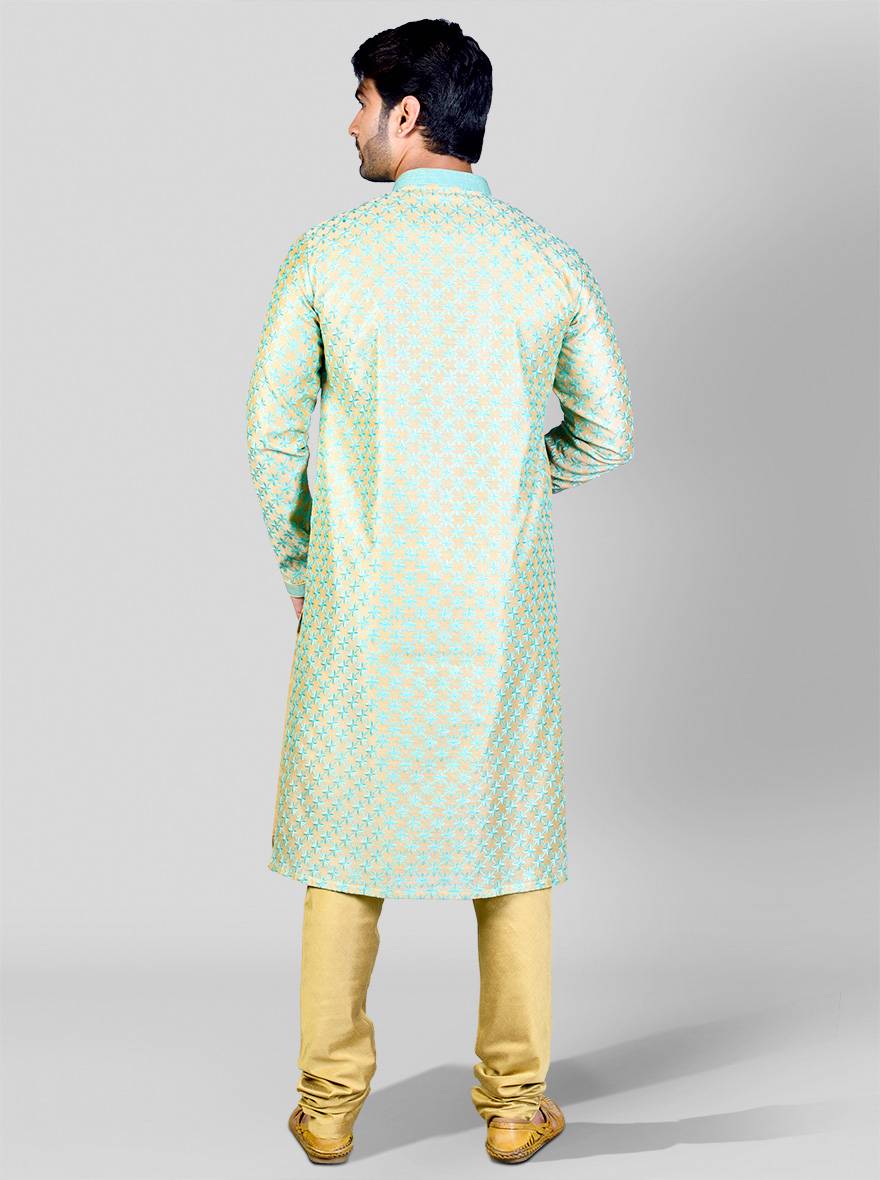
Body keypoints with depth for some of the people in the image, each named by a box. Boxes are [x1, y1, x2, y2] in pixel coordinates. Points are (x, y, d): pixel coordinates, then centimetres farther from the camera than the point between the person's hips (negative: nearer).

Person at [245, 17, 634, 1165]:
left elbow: (273, 432, -4)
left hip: (359, 606, -1)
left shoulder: (327, 252, -6)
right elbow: (604, 434, 6)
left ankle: (330, 1102, 20)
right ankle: (515, 1101, 21)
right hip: (502, 607, 1)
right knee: (510, 834, 12)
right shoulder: (549, 261, -1)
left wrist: (298, 565, 10)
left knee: (347, 833, 11)